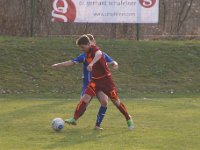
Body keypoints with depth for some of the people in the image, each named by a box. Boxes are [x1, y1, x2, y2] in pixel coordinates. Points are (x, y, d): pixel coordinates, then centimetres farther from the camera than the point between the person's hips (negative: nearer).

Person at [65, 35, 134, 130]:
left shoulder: (94, 49, -20)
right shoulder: (87, 53, 4)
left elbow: (99, 54, -45)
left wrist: (91, 63, -62)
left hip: (105, 79, -6)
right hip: (95, 79, 6)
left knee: (115, 100, 1)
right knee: (86, 97, -13)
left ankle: (128, 119, 19)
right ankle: (74, 119, -14)